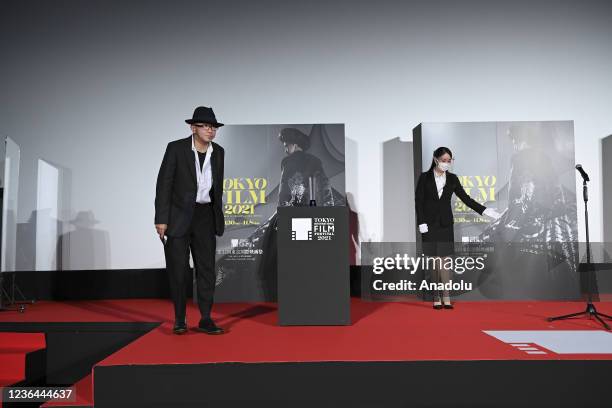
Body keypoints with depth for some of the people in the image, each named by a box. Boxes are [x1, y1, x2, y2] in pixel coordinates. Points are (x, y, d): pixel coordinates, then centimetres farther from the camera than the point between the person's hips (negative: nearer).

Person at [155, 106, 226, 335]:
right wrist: (161, 219, -13)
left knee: (207, 268, 3)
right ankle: (179, 319, 16)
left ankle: (206, 319, 11)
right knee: (178, 269, 2)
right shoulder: (176, 148, -8)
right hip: (178, 216, -3)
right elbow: (164, 184, -9)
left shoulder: (218, 152, 5)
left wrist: (218, 217, 13)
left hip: (205, 216, 4)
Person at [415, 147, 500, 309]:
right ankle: (437, 297, 8)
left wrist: (484, 210, -5)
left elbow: (465, 198, 5)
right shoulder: (425, 177, 0)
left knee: (445, 259, -5)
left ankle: (446, 297, -4)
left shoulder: (452, 179, 6)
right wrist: (421, 222, -9)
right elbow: (418, 200, -1)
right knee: (435, 260, 2)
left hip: (445, 224, 1)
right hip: (430, 224, -1)